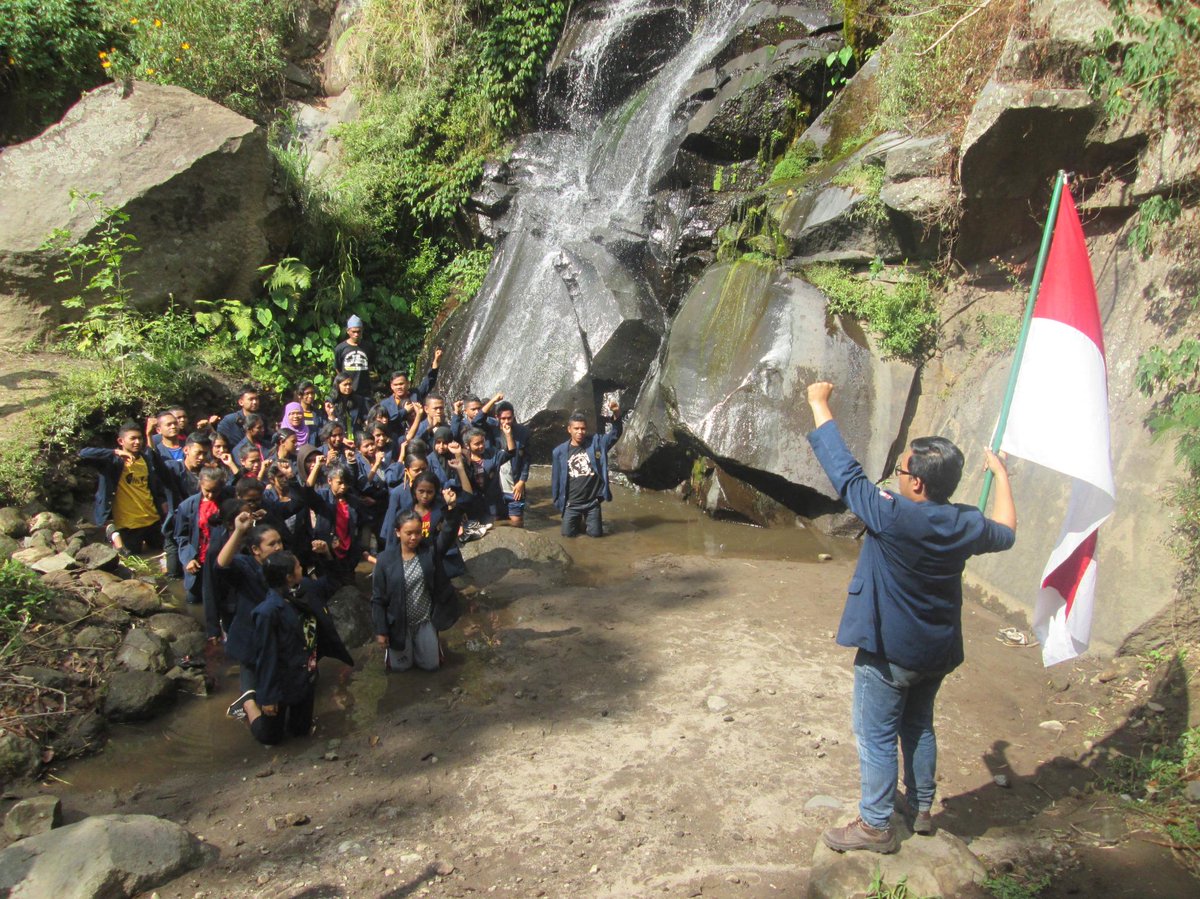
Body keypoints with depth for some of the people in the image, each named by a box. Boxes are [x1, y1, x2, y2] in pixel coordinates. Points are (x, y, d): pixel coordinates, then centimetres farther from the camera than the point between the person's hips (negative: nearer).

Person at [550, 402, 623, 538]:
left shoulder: (596, 443, -5)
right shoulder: (560, 451, -5)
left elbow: (615, 434, -18)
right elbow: (556, 478, 2)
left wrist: (616, 415, -36)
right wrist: (557, 501, 6)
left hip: (592, 501, 0)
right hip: (571, 503, 0)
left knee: (596, 533, 4)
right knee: (568, 533, 4)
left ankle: (587, 521, 38)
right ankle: (578, 521, 37)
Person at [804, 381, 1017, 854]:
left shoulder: (892, 514, -26)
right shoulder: (966, 524, -7)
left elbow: (845, 470, -19)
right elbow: (1005, 533, 15)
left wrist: (819, 404, -10)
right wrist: (1001, 476, 27)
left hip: (889, 651, -7)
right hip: (938, 651, 7)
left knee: (876, 736, 7)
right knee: (918, 726, 24)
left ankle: (876, 825, 18)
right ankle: (921, 809, 38)